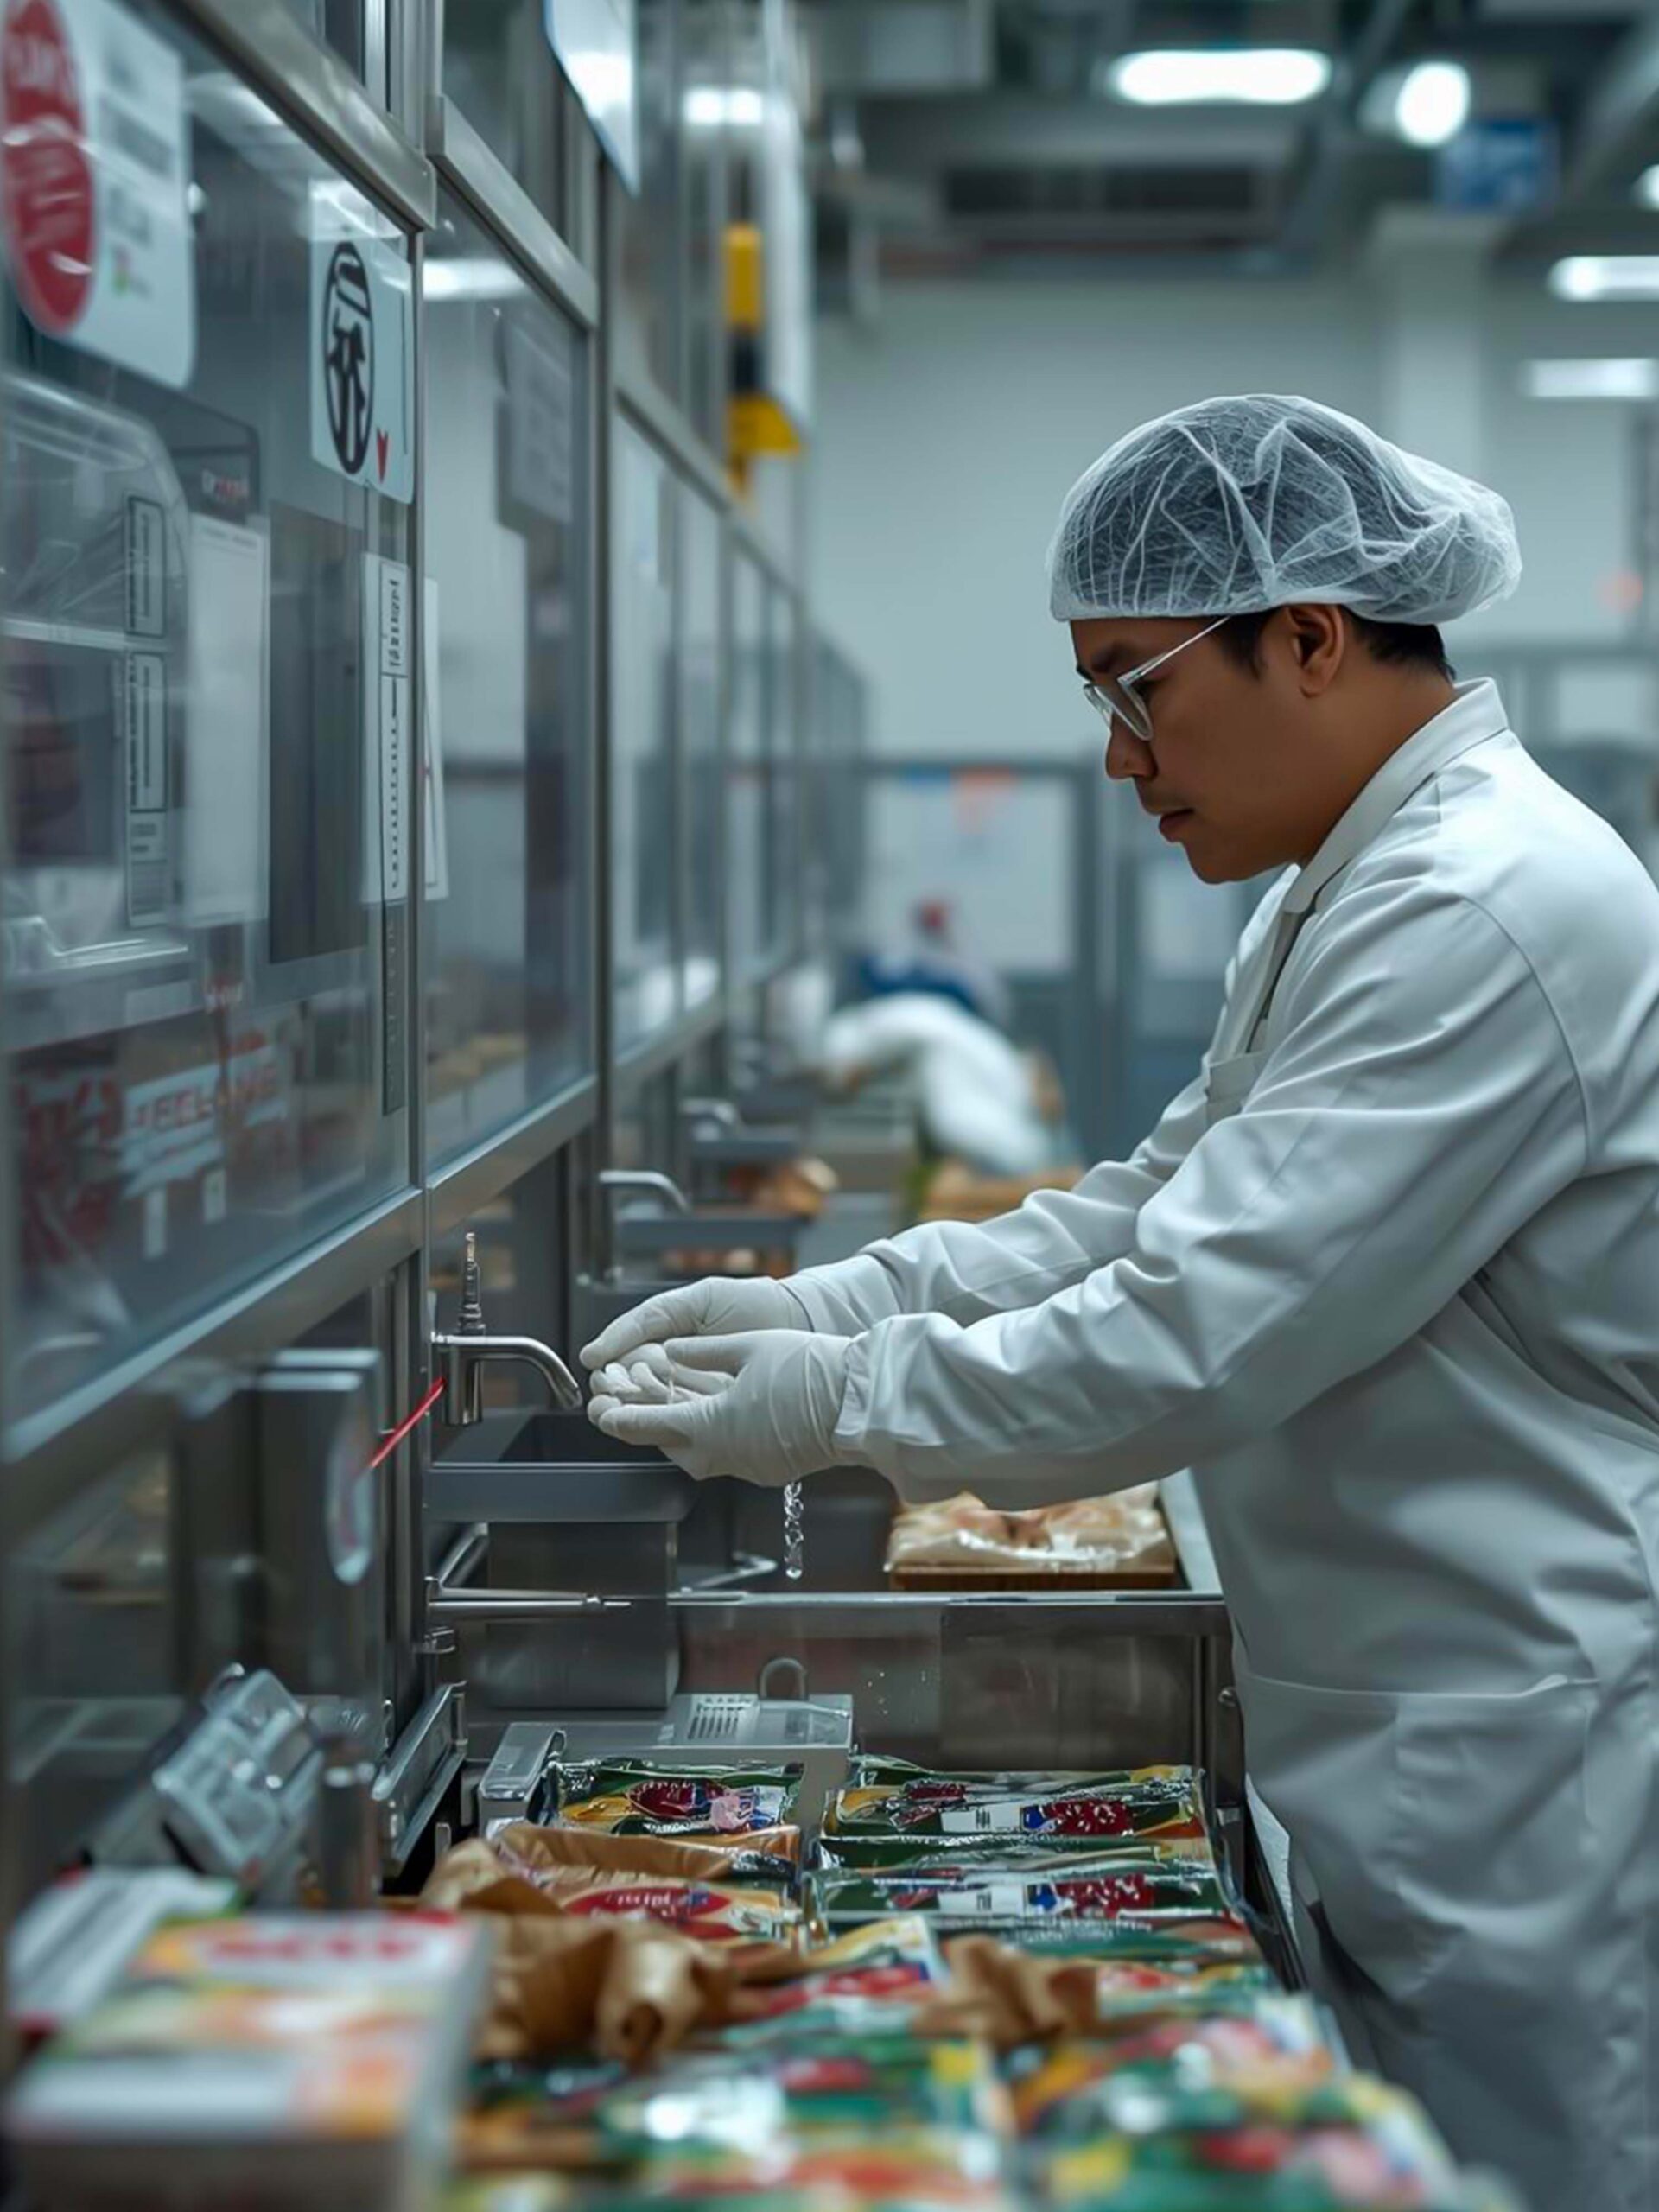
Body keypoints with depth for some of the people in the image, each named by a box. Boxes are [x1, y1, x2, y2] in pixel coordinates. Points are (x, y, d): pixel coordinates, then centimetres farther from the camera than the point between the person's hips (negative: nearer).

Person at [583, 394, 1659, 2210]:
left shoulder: (1482, 917, -22)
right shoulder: (1348, 900, 13)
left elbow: (1188, 1336, -25)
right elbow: (1146, 1216, 16)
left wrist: (842, 1401, -13)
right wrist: (820, 1304, 5)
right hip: (1423, 1771, 10)